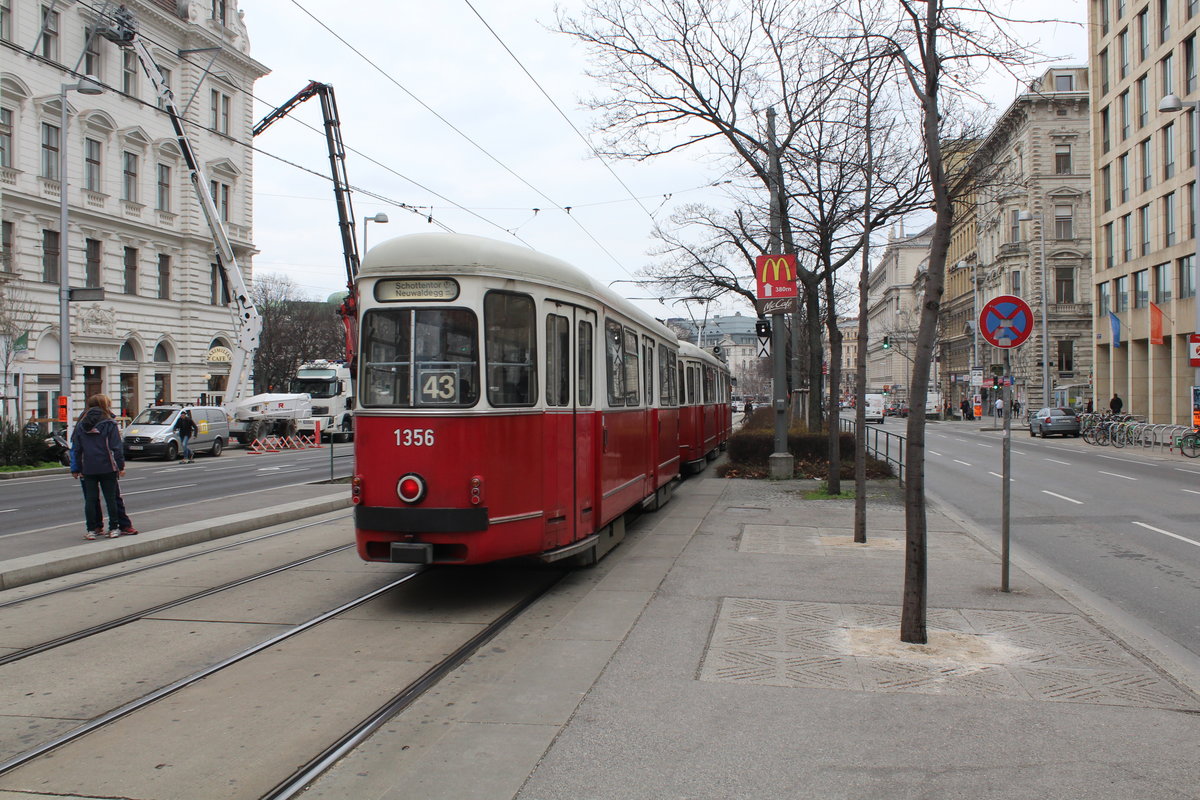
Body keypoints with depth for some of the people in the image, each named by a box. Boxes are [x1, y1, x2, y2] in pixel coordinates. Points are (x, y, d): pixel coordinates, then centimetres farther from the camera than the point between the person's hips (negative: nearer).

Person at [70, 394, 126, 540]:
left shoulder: (80, 425, 7)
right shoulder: (109, 424, -5)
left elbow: (76, 449, 8)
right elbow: (116, 447, -8)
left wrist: (75, 469, 12)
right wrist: (121, 465, -4)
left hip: (88, 469, 3)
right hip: (107, 468, -3)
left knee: (90, 499, 7)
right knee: (111, 498, 5)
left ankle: (92, 529, 7)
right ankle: (114, 528, 8)